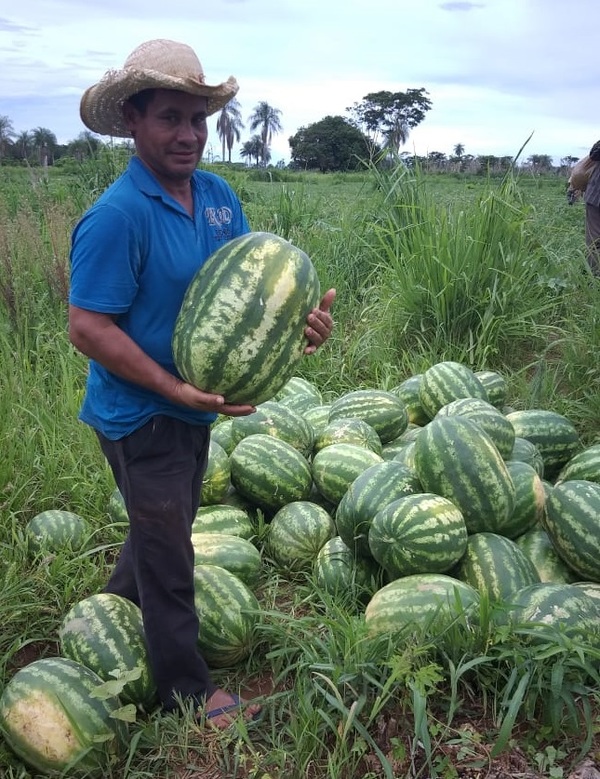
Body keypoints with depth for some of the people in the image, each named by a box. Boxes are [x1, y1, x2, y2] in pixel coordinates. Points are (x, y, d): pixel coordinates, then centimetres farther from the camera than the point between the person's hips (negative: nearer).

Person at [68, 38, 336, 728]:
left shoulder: (217, 194, 1)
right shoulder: (116, 215, -23)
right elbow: (87, 329, -24)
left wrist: (301, 316, -16)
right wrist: (179, 391, -27)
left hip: (197, 405, 8)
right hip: (141, 416, -8)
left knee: (162, 528, 26)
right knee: (168, 557, 8)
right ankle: (188, 692, 29)